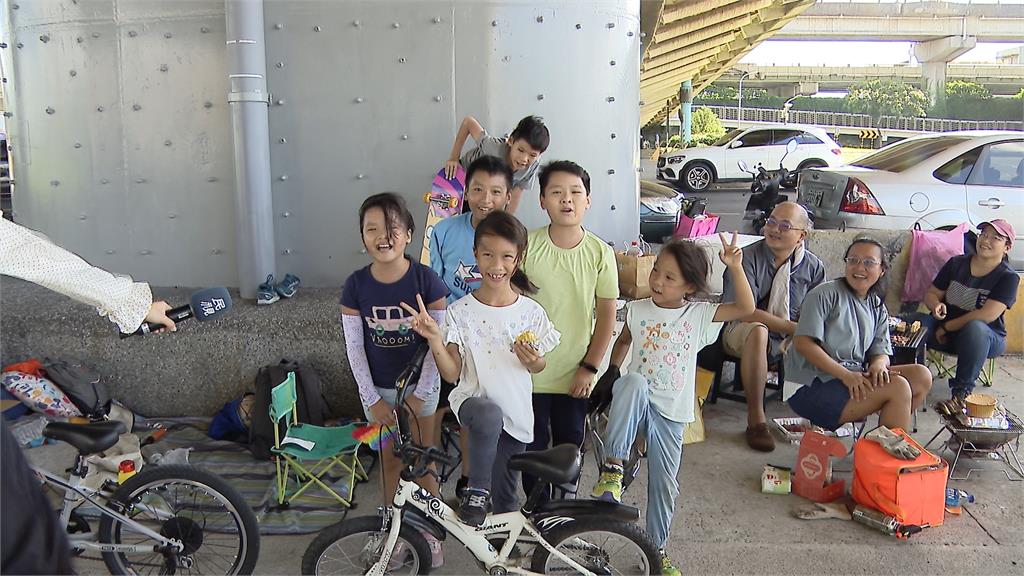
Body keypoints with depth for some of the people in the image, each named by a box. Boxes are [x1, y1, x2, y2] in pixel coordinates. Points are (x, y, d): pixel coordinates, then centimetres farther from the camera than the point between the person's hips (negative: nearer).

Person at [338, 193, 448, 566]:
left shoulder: (425, 279, -15)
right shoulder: (356, 285, -10)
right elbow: (354, 346, -5)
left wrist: (421, 393, -11)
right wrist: (371, 399, -7)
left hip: (420, 385, -2)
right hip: (378, 389, 2)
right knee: (389, 461, 13)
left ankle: (431, 533, 25)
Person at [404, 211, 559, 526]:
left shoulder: (531, 312, -4)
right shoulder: (461, 311, -7)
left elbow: (539, 368, 9)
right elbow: (451, 373, -6)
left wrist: (533, 360, -14)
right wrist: (435, 339, -22)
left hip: (516, 413, 3)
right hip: (472, 401, -2)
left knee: (506, 493, 14)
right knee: (489, 416, -38)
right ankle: (476, 492, -19)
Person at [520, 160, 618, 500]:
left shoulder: (600, 253, -9)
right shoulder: (527, 245, -10)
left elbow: (607, 315, -3)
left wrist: (590, 367, -5)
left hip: (575, 374, 1)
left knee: (570, 442, 16)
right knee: (532, 445, 12)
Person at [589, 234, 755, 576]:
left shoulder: (699, 315, -4)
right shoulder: (638, 310, -1)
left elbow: (746, 307, -14)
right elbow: (623, 341, 17)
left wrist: (735, 267, -23)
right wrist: (612, 373, 3)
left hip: (671, 413, 1)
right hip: (637, 404, -1)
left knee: (664, 485, 7)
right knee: (634, 381, -37)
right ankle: (613, 466, -31)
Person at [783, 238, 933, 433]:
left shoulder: (878, 309, 14)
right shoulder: (826, 294, -9)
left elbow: (881, 352, 10)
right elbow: (802, 342, -17)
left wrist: (879, 364, -16)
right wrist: (845, 375, -22)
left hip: (853, 378, 8)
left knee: (921, 376, -4)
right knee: (898, 388, -20)